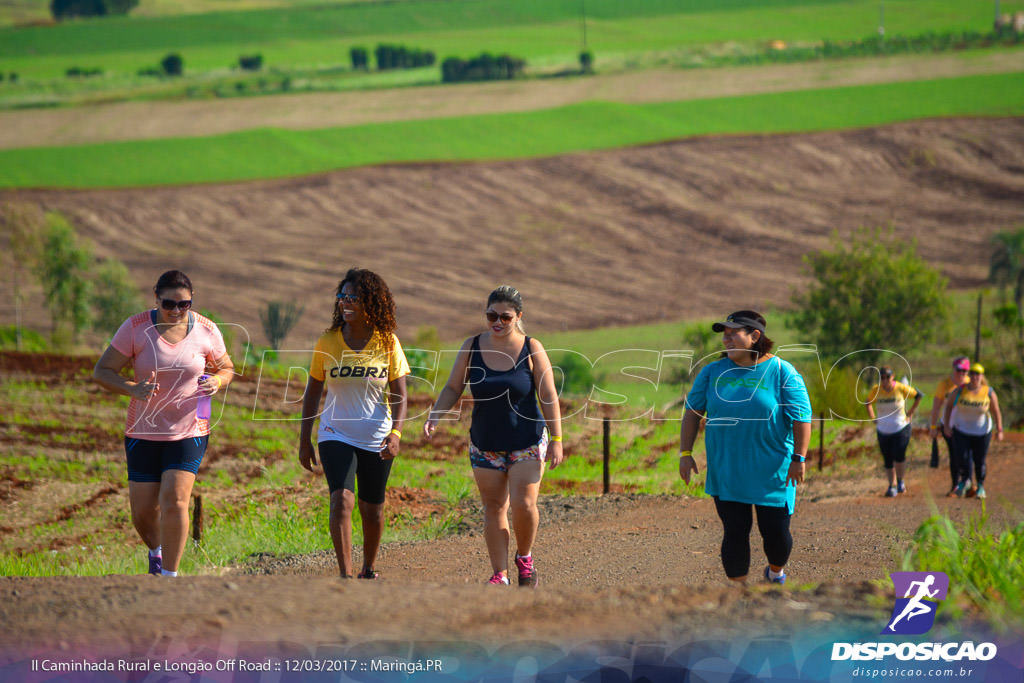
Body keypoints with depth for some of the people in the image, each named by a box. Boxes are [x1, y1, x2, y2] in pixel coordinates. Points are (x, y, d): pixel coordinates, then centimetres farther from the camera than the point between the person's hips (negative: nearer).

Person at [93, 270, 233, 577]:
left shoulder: (206, 331, -4)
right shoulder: (136, 328, -9)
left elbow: (226, 369, 12)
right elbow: (102, 371, -5)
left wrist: (217, 381, -12)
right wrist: (132, 388, -24)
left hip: (189, 432, -1)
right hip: (144, 432, 1)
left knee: (174, 501, -17)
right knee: (143, 511, 4)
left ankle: (169, 576, -6)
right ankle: (156, 551, 38)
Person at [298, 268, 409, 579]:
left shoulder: (387, 343, -4)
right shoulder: (327, 342, -3)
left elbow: (399, 394, -3)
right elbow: (312, 392, 6)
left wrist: (396, 432, -19)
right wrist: (304, 440, 5)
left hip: (376, 440, 1)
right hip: (336, 435, -1)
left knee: (372, 509, 11)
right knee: (341, 499, -20)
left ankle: (368, 568, 34)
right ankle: (345, 575, -22)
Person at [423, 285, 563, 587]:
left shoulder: (531, 349, -8)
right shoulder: (472, 347, -3)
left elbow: (549, 398, -5)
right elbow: (453, 388, 4)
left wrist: (556, 441, -8)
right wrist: (435, 416, -13)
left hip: (527, 443, -2)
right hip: (485, 446, 2)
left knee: (523, 504, -13)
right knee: (494, 508, 4)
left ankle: (525, 557, 13)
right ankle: (500, 575, 11)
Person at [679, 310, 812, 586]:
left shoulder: (782, 372, -5)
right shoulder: (712, 372, 5)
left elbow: (802, 417, -6)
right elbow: (692, 411, 10)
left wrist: (799, 459, -14)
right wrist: (685, 454, 2)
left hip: (773, 473, -2)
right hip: (726, 474, 2)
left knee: (775, 532, 3)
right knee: (735, 532, -3)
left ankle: (776, 572, 34)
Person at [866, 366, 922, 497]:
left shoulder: (901, 388, -11)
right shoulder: (876, 390, -6)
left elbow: (918, 395, 5)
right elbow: (868, 403, 15)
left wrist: (910, 414, 2)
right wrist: (873, 419, 4)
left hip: (901, 428, -2)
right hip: (883, 431, 2)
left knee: (899, 456, -15)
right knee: (888, 461, 3)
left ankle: (900, 481, 10)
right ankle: (892, 486, 19)